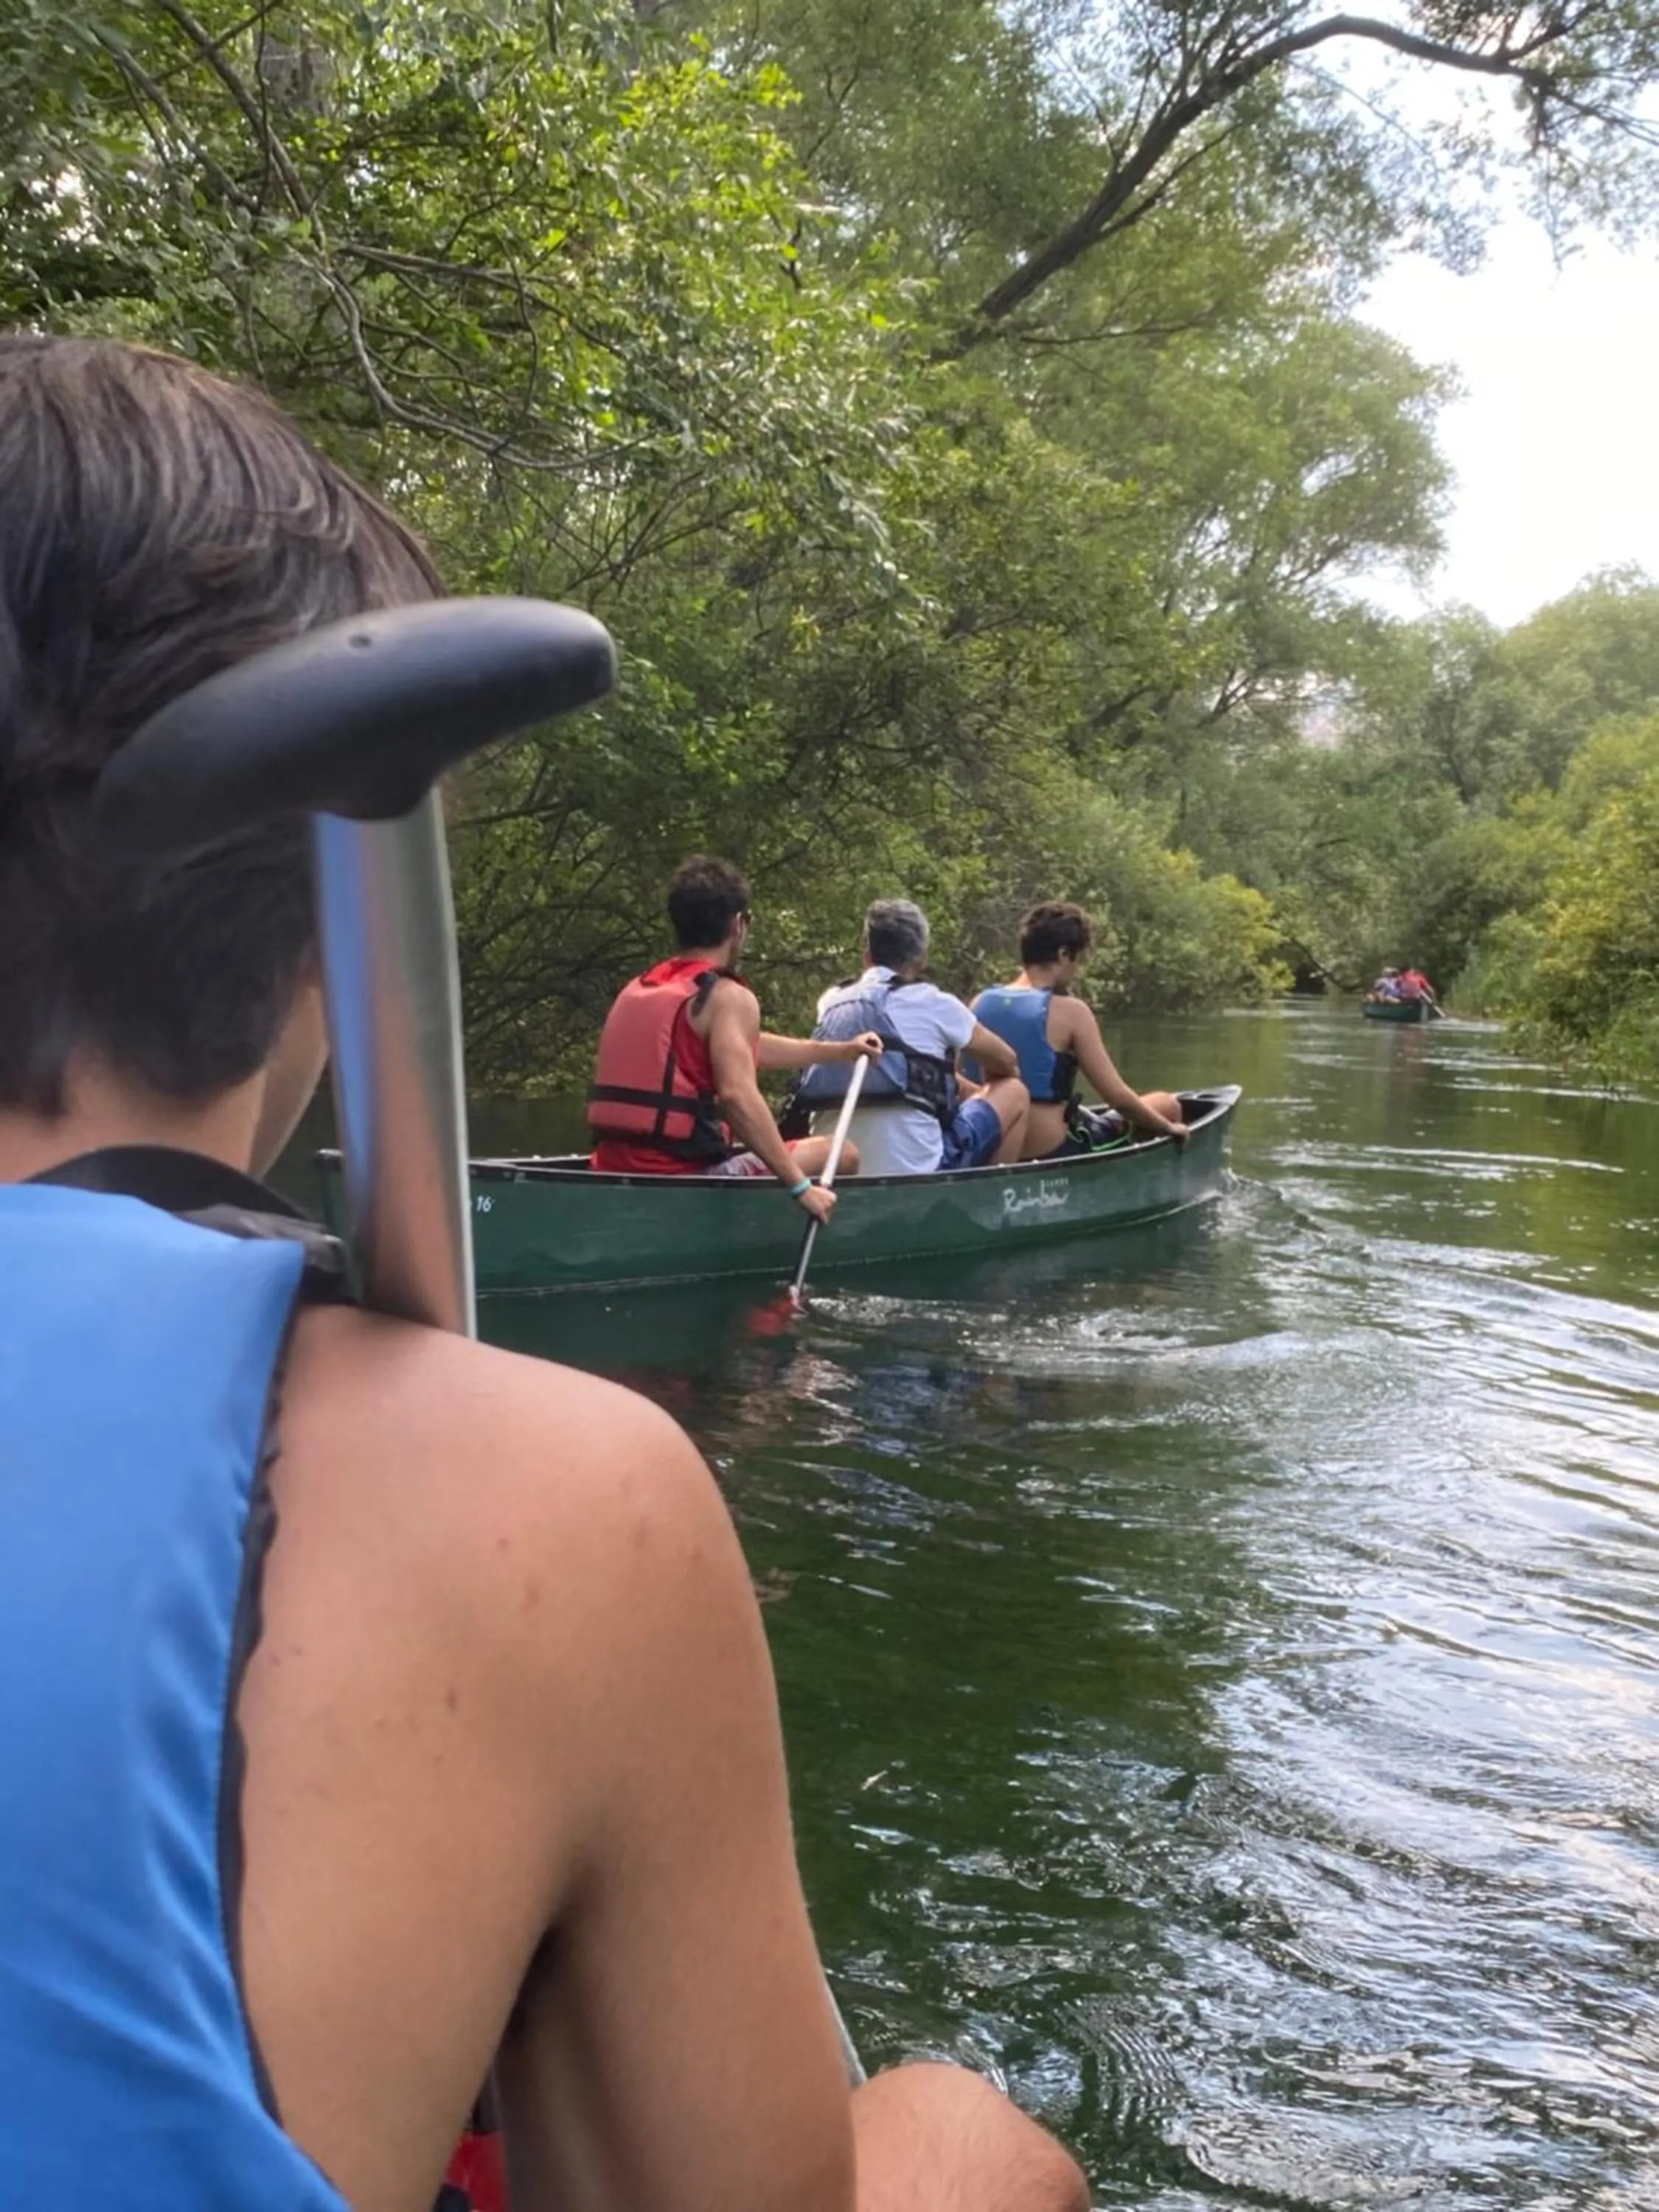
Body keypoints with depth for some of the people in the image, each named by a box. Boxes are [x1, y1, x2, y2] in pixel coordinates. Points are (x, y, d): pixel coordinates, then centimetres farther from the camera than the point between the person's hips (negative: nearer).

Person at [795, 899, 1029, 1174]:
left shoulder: (830, 1004, 9)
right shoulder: (934, 1004, -3)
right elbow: (1006, 1063, 14)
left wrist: (974, 1090, 33)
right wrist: (984, 1091, 35)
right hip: (916, 1170, -5)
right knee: (1014, 1092, 16)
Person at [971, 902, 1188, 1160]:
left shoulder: (980, 1004, 2)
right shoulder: (1070, 1012, -13)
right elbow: (1119, 1098, -12)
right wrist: (1169, 1129, 4)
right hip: (1052, 1153, -6)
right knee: (1167, 1105, 14)